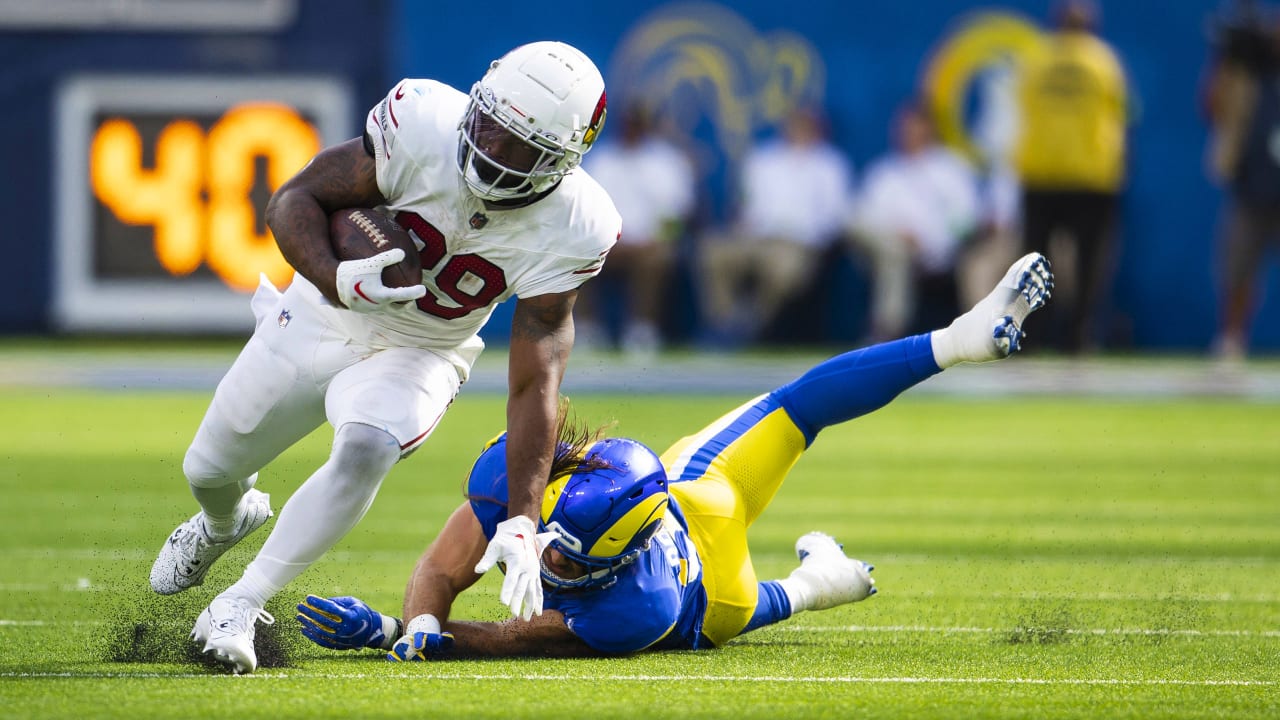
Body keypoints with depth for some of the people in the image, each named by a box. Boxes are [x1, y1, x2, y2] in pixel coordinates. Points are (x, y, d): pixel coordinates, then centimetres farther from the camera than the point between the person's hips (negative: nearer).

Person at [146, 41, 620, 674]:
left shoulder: (569, 231, -27)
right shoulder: (423, 128, -31)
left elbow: (535, 383, -22)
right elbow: (293, 200, -19)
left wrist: (521, 522, -28)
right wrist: (338, 281, -40)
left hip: (417, 357, -1)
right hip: (320, 319, 1)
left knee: (363, 454, -33)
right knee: (209, 470, 15)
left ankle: (238, 608, -18)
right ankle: (224, 523, 55)